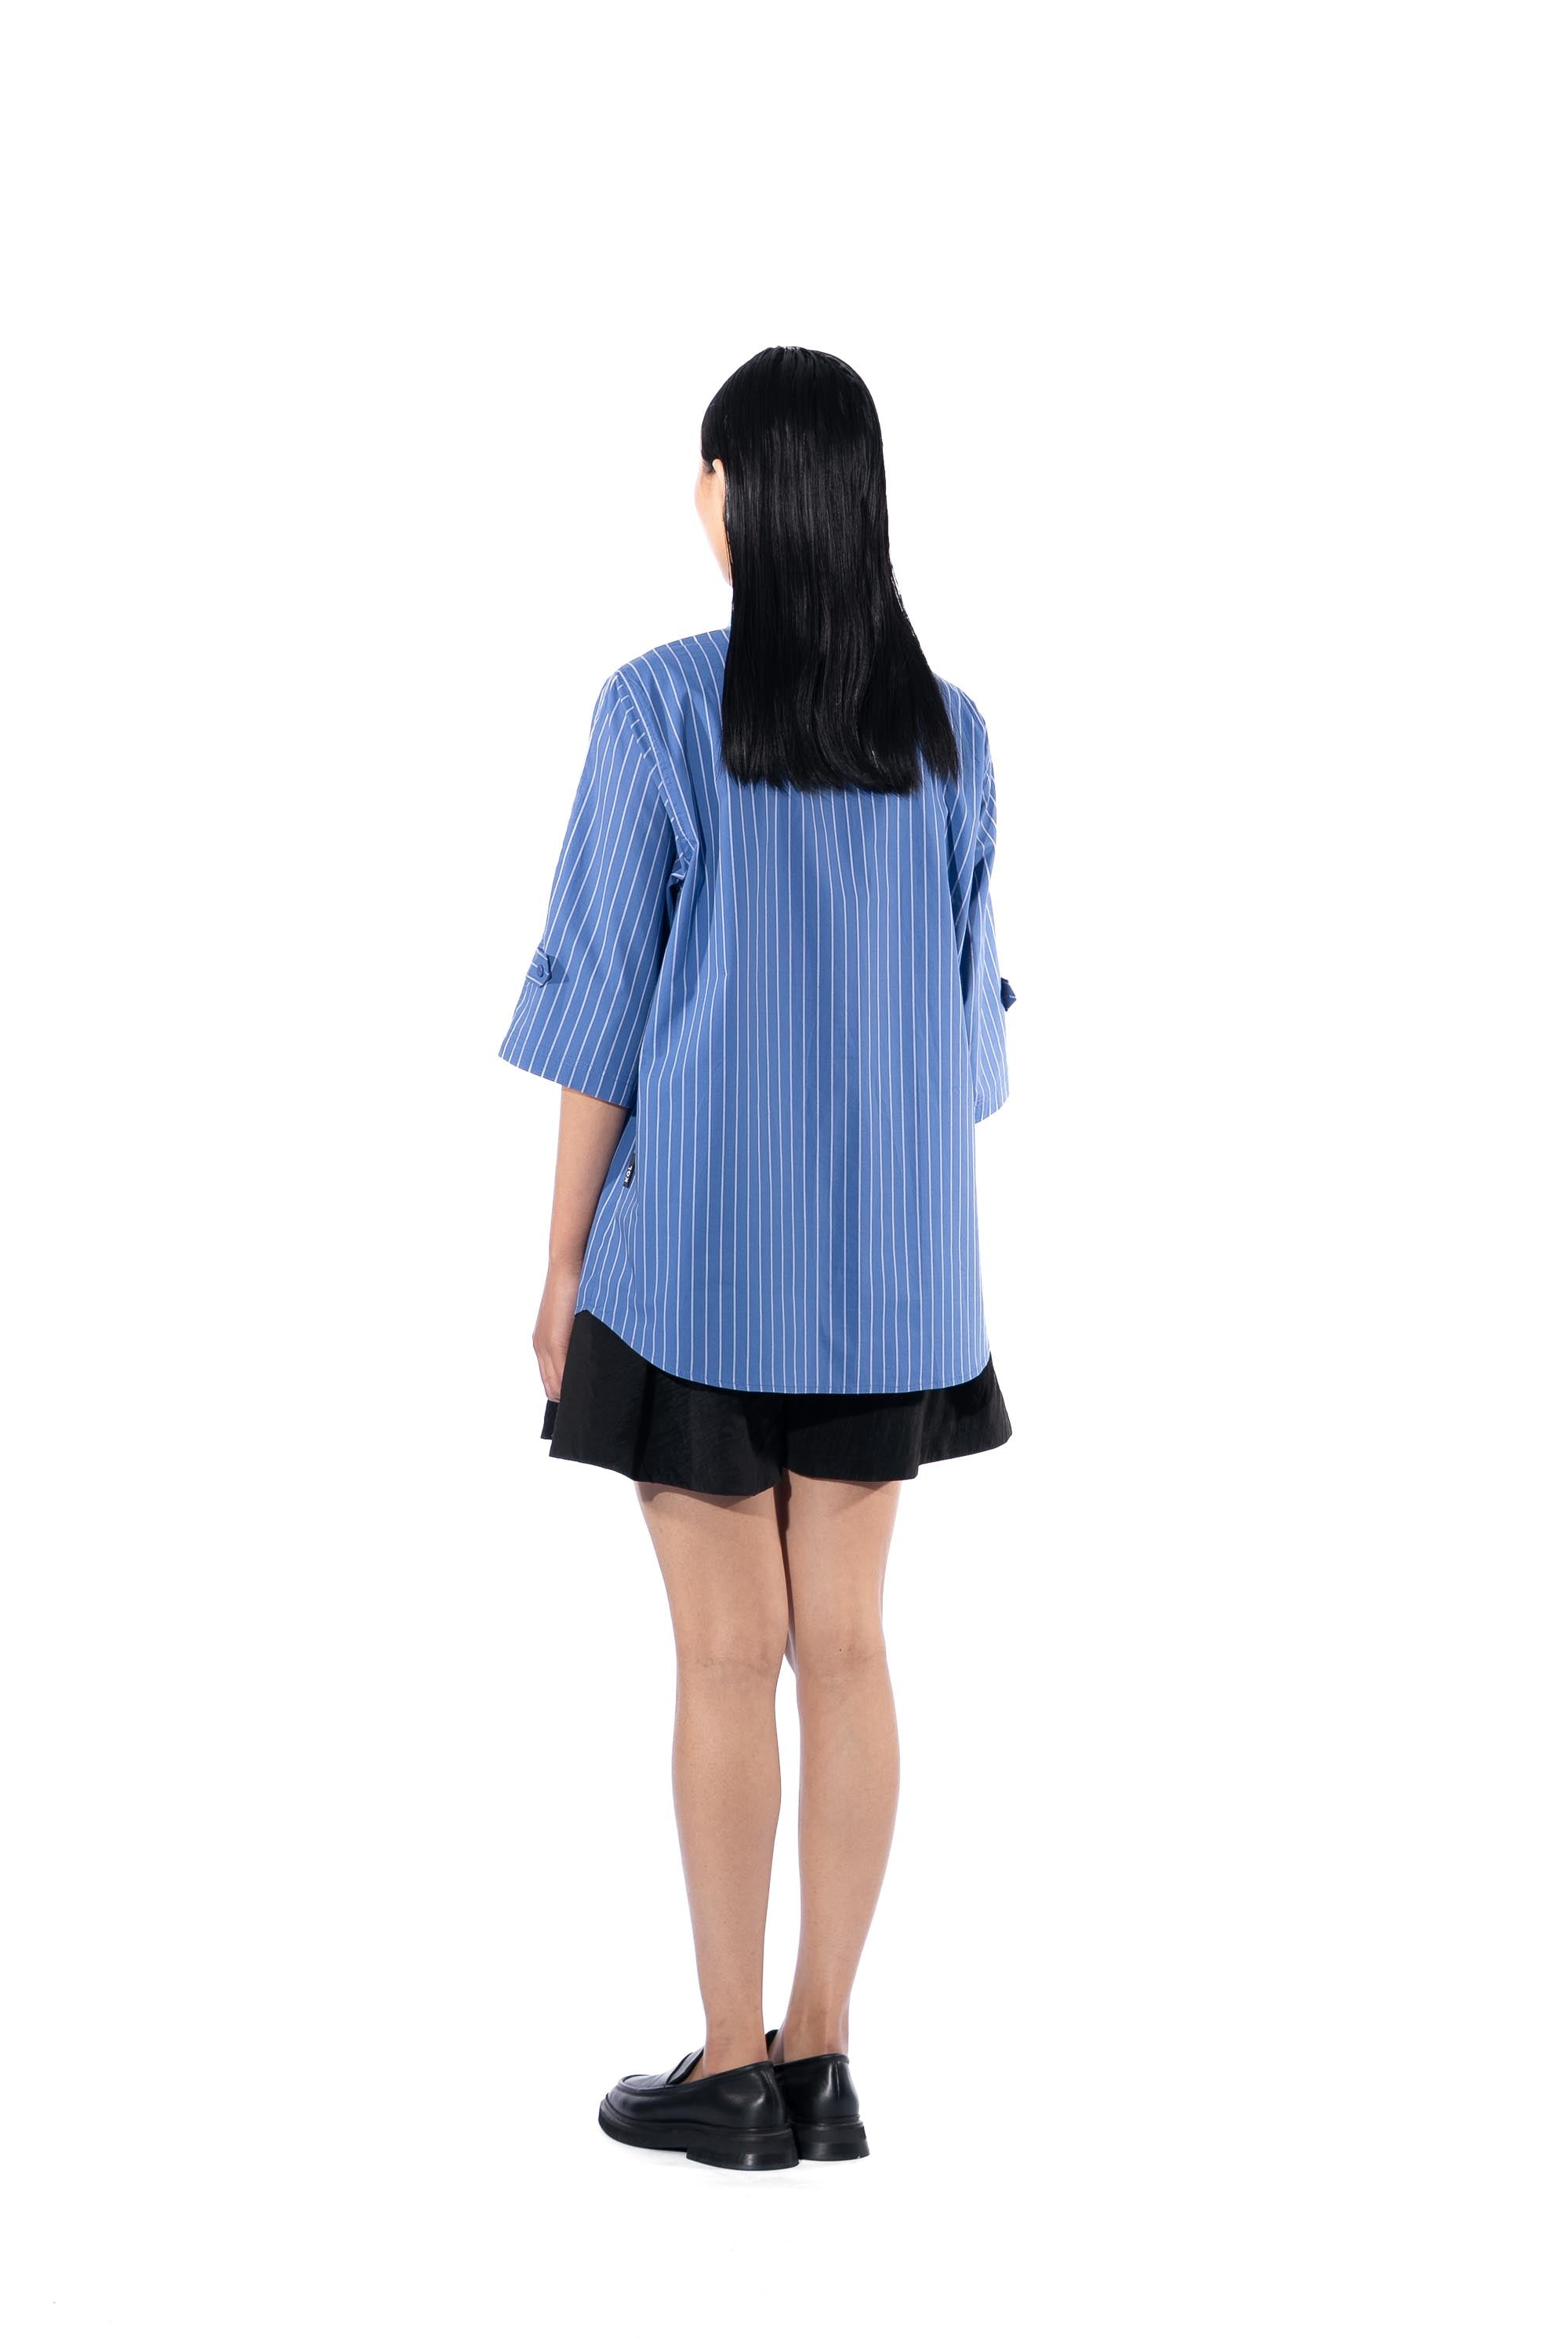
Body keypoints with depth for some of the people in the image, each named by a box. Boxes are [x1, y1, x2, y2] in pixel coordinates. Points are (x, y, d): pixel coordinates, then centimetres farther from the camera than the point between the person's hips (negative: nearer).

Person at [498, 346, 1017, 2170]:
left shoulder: (661, 709, -12)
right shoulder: (947, 732, 2)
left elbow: (608, 997, -11)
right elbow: (962, 1002, 7)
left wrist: (564, 1259, -3)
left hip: (702, 1243, -4)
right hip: (883, 1247, 4)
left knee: (728, 1656, 3)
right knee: (845, 1646, 9)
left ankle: (732, 2073, 10)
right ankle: (820, 2061, 14)